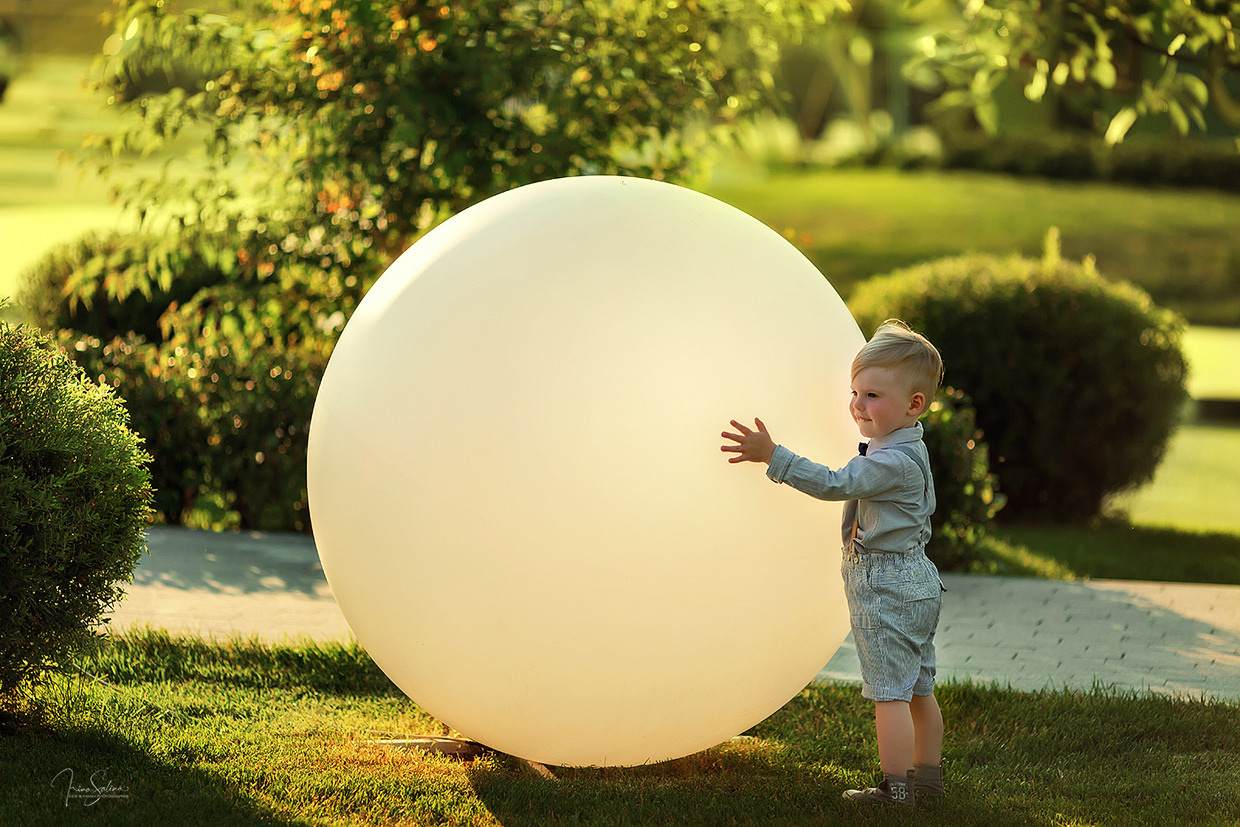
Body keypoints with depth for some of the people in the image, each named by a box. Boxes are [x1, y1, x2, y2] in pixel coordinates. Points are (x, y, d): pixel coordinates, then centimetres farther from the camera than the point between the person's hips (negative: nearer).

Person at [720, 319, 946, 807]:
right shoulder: (909, 448, 11)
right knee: (918, 689, 16)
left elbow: (835, 484, -28)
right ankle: (927, 775, 24)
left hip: (885, 589, -11)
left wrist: (772, 456, -31)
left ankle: (895, 787, -4)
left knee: (889, 692, -6)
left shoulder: (892, 462, -22)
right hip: (916, 584, 11)